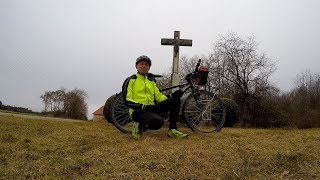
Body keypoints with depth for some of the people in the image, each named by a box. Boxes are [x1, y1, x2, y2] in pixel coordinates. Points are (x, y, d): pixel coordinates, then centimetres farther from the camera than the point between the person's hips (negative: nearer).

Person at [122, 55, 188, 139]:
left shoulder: (151, 81, 21)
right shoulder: (130, 80, 4)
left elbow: (158, 96, 13)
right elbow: (127, 100, -7)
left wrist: (171, 96, -7)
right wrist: (142, 107, -22)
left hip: (152, 109, 6)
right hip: (138, 111, -6)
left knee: (174, 100, -13)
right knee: (158, 121, -36)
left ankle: (172, 130, -9)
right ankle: (139, 126, -6)